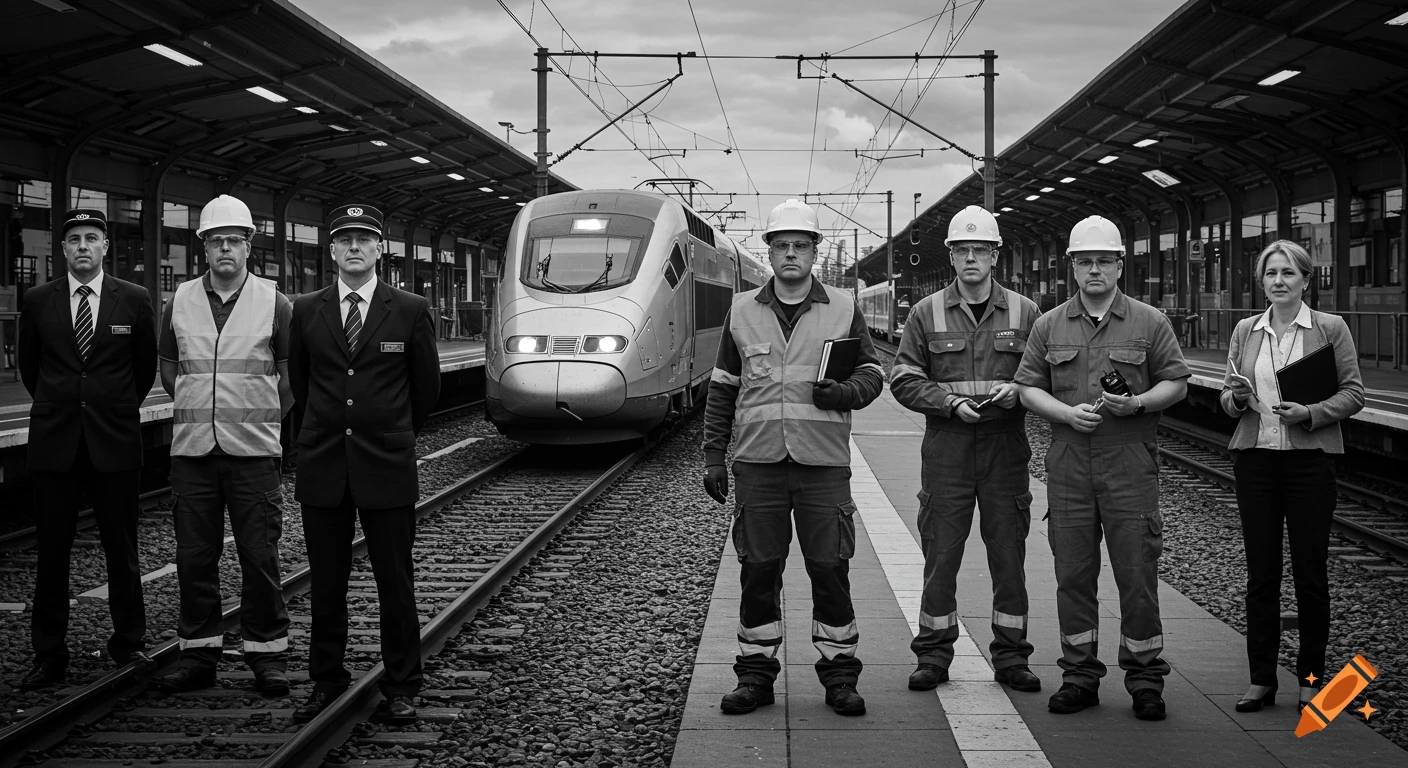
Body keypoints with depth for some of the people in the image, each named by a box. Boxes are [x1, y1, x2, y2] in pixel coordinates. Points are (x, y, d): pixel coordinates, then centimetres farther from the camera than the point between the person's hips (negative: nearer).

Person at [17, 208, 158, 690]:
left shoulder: (134, 300, 1)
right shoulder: (38, 301, 4)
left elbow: (146, 365, 13)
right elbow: (29, 364, 17)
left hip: (115, 441, -1)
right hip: (54, 441, 1)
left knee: (121, 550, 5)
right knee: (52, 552, 3)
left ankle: (129, 644, 16)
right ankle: (49, 656, 10)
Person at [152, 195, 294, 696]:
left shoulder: (274, 303, 1)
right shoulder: (181, 301, 8)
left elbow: (289, 377, 8)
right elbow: (169, 371, 18)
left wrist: (260, 420, 8)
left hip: (253, 449, -2)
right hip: (192, 448, 2)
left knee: (260, 556, -2)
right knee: (194, 556, 5)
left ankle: (267, 656, 8)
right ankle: (198, 654, 14)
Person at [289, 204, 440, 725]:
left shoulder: (411, 311, -1)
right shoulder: (306, 310, 5)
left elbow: (427, 385, 11)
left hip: (387, 466, -2)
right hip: (322, 466, 2)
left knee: (395, 582, 3)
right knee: (326, 583, 8)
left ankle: (400, 687, 13)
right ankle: (326, 681, 19)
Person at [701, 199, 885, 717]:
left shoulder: (843, 310, 7)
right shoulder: (742, 311, 10)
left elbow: (872, 373, 11)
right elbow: (722, 388, 13)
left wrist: (846, 392, -11)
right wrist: (714, 456, 8)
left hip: (823, 462, -1)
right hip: (758, 463, 1)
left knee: (830, 568, 0)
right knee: (758, 570, 4)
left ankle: (839, 674, 11)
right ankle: (755, 673, 14)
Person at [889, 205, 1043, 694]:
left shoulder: (1024, 313, 7)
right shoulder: (927, 313, 6)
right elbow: (904, 379, 2)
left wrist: (1017, 391, -12)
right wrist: (951, 401, -11)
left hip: (1006, 449, 1)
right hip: (946, 448, 0)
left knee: (1009, 553, 4)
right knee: (940, 553, 2)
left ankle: (1010, 657, 14)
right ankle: (934, 654, 13)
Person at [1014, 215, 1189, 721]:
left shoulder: (1150, 323, 5)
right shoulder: (1049, 326, 10)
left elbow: (1176, 383, 6)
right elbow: (1028, 387, 9)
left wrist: (1138, 403, -13)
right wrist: (1067, 413, -9)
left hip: (1131, 462, -2)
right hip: (1068, 465, 2)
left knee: (1137, 571, -1)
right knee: (1073, 572, 5)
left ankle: (1145, 678, 9)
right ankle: (1079, 675, 15)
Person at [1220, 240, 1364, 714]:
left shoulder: (1331, 329, 1)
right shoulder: (1245, 331, 10)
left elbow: (1353, 393, 0)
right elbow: (1227, 396, 14)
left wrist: (1310, 413, -16)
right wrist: (1236, 398, -9)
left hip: (1311, 458, -3)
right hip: (1255, 458, 3)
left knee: (1311, 572, 2)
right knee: (1260, 572, 5)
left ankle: (1311, 677, 15)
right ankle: (1261, 679, 12)